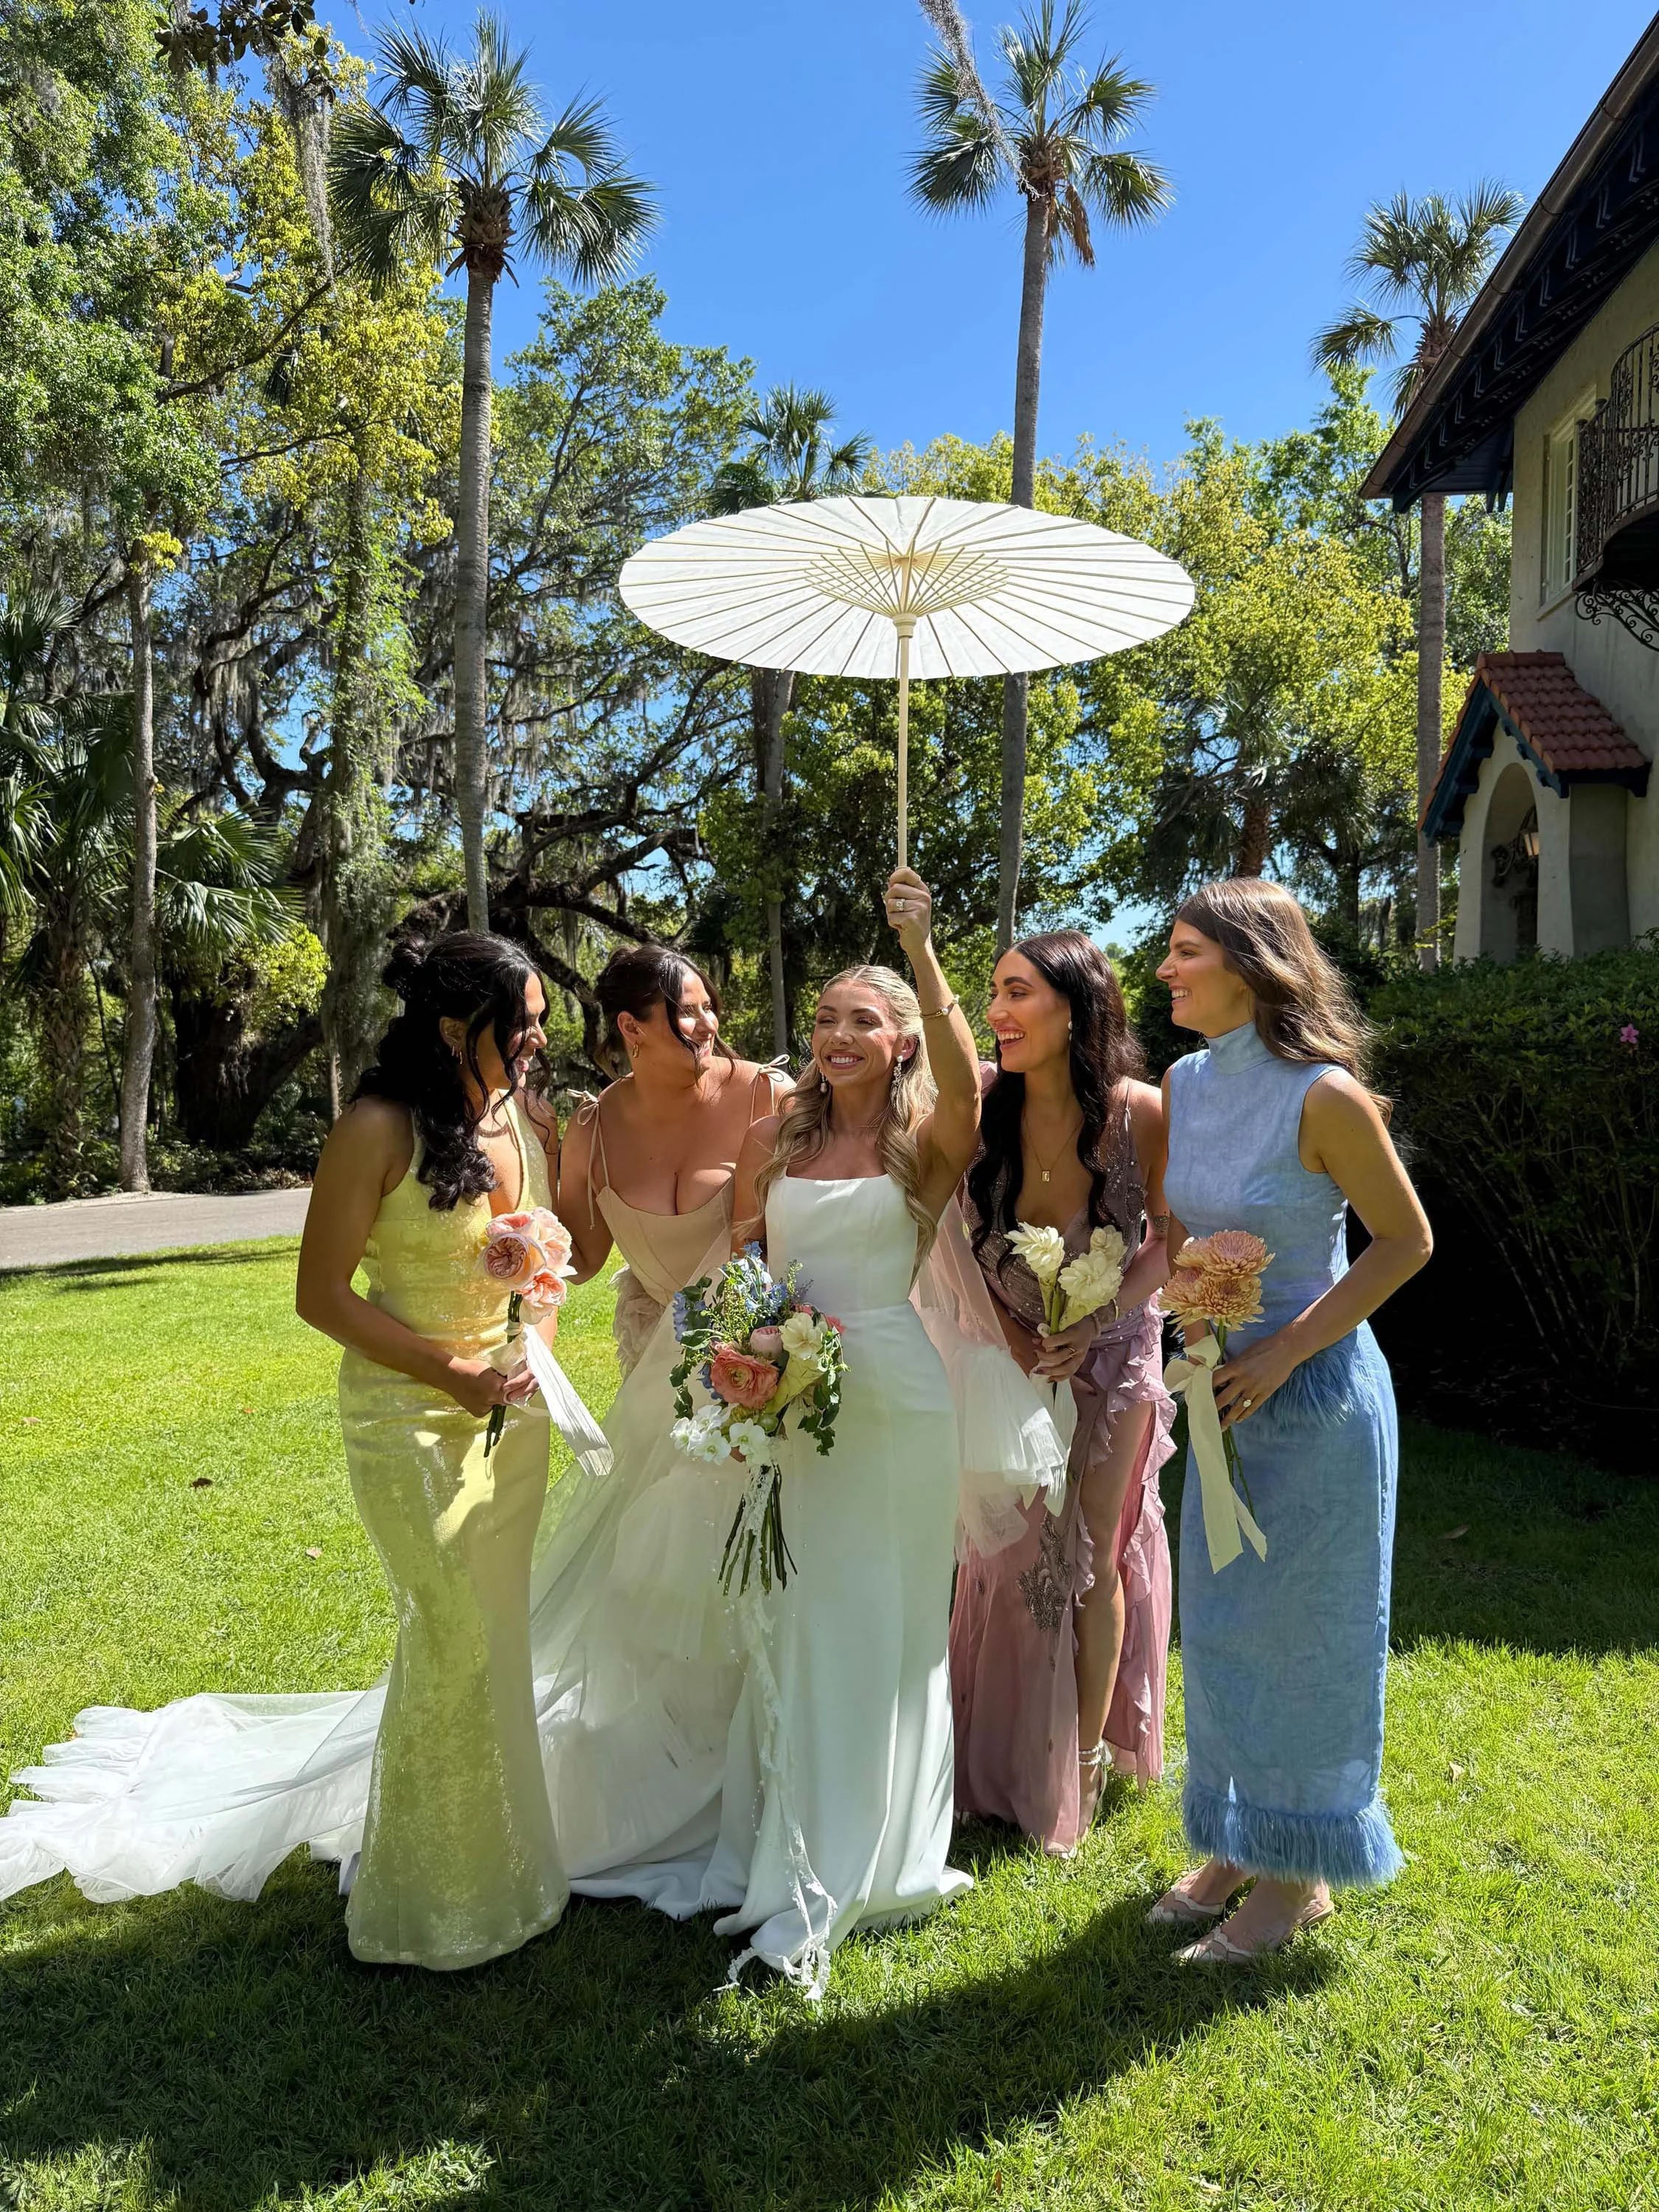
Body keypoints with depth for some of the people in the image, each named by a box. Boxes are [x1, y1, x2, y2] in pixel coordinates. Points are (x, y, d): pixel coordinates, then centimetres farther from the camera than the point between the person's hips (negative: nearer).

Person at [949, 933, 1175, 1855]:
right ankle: (1004, 1760, 36)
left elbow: (1171, 1241, -10)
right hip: (1009, 1356, 3)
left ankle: (1087, 1758, 32)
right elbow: (955, 1234, -5)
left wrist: (1094, 1326, -20)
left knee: (1093, 1556, 10)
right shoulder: (983, 1100, -17)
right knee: (1004, 1554, 14)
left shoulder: (1140, 1114, -23)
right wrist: (1005, 1328, -14)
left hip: (1110, 1357, -2)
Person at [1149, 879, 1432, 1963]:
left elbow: (1407, 1239, -13)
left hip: (1316, 1388, -7)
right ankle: (1239, 1842, 37)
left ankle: (1296, 1872, 28)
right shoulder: (1184, 1084, 0)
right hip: (1226, 1385, 7)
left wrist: (1287, 1350, -17)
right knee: (1221, 1619, 17)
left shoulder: (1325, 1095, -20)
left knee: (1299, 1623, 7)